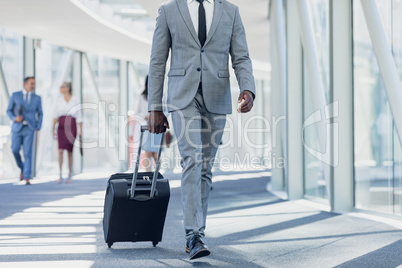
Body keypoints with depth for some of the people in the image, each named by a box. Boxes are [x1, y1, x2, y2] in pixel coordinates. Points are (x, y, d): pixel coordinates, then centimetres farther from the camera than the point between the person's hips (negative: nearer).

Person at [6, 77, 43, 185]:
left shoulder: (37, 98, 6)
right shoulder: (15, 95, 3)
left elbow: (40, 114, 13)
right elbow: (9, 111, 6)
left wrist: (38, 127, -2)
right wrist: (14, 118, -14)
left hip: (29, 128, 0)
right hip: (17, 128, 1)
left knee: (28, 152, -9)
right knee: (15, 150, -5)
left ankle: (27, 178, -9)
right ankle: (23, 168, 24)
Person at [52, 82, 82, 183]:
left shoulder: (75, 100, 1)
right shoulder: (59, 100, 9)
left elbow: (79, 116, 0)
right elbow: (56, 116, 13)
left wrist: (80, 130, -6)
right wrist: (53, 129, 9)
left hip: (72, 126, -2)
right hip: (61, 127, 2)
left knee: (70, 152, 4)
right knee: (61, 150, -12)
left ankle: (69, 175, 14)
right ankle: (60, 175, -11)